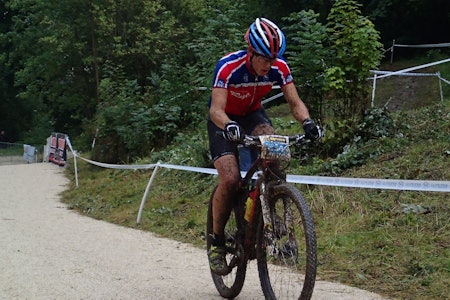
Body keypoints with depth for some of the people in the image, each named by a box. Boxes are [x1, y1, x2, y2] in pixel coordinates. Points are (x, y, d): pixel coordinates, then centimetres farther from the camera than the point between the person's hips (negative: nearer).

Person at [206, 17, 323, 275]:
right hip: (225, 120, -3)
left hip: (253, 114, 3)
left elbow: (295, 102, -17)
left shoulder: (280, 68, -20)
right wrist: (229, 126, -59)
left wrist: (307, 122, -38)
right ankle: (217, 241, -1)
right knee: (230, 180, -22)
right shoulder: (228, 67, -32)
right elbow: (216, 109, -37)